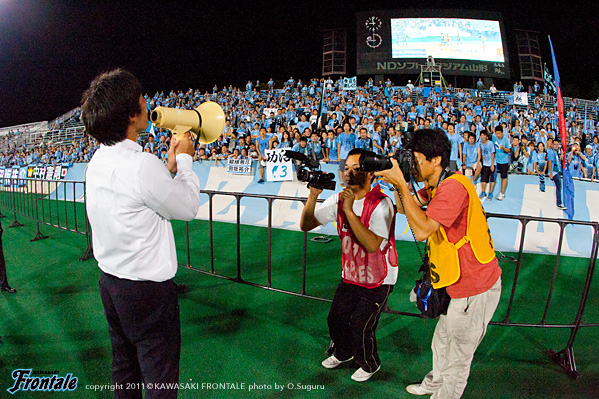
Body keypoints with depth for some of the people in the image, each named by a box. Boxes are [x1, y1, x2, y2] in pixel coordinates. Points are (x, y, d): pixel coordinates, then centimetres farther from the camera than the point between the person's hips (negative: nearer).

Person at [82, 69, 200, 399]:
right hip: (148, 289, -8)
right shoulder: (142, 165, -25)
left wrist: (170, 167, 8)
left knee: (124, 368, 25)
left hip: (110, 281, 9)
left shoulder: (98, 160, 2)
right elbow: (188, 208, -13)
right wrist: (183, 159, -2)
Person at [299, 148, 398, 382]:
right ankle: (344, 353, 45)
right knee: (336, 318, 12)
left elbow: (372, 245, -35)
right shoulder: (338, 200, -5)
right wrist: (313, 196, -22)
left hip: (378, 280, -5)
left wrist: (349, 211, -36)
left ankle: (369, 365, 32)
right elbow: (305, 225, -8)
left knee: (360, 327, -1)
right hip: (350, 275, 6)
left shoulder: (381, 204, -23)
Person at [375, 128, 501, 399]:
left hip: (475, 289, -10)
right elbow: (404, 208, 13)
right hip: (460, 284, 10)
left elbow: (422, 229, -32)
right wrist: (396, 182, -4)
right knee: (441, 343, 29)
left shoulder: (454, 187, -27)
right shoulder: (436, 186, 5)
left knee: (457, 358, 13)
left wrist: (401, 184, -29)